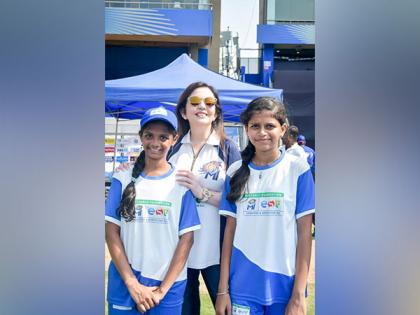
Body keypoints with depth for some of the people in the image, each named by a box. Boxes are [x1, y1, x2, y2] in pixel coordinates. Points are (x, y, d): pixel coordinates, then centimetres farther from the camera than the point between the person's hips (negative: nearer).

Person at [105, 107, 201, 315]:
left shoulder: (182, 183, 0)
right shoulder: (123, 180, 1)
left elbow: (186, 239, -3)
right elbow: (112, 232, -2)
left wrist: (163, 289, -8)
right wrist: (133, 284, -9)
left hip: (168, 287, 0)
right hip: (124, 284, 1)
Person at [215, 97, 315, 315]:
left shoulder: (298, 169, -5)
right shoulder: (236, 172, 3)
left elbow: (304, 233, -6)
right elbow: (230, 229, 4)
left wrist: (299, 295, -9)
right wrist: (222, 289, 2)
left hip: (284, 285, -2)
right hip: (242, 287, 2)